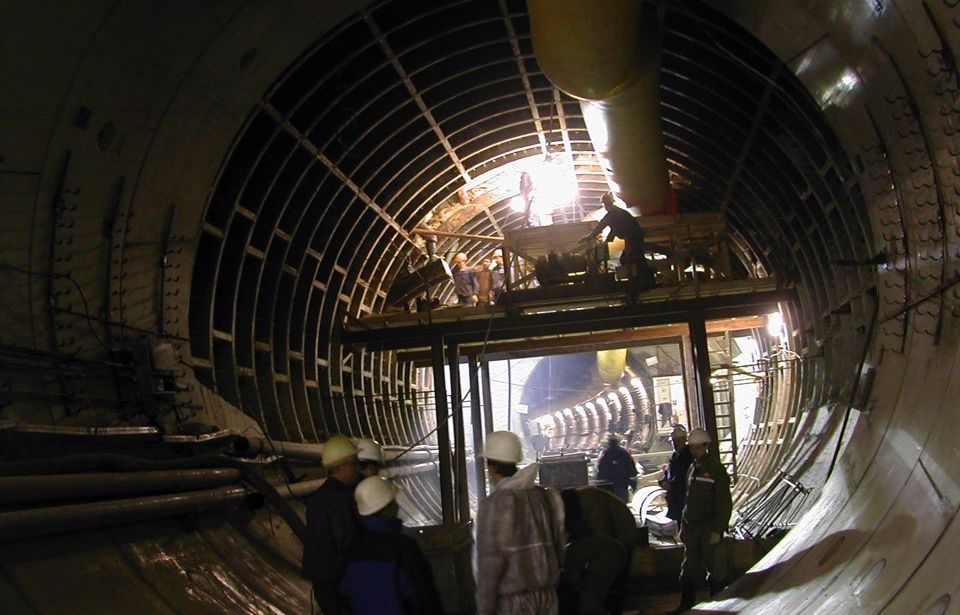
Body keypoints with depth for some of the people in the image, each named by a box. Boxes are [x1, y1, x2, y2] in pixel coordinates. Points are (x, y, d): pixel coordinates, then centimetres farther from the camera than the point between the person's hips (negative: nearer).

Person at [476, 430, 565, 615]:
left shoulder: (495, 505, -15)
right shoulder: (542, 496, 5)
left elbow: (490, 560, -17)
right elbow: (558, 546, 9)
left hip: (513, 600, -7)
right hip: (547, 594, 7)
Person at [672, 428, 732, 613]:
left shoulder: (716, 469, -10)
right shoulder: (692, 469, 11)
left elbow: (724, 503, -12)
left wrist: (718, 530, -17)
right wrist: (683, 526, 11)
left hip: (709, 527, -7)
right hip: (691, 526, 7)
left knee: (715, 566, 3)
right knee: (689, 567, 11)